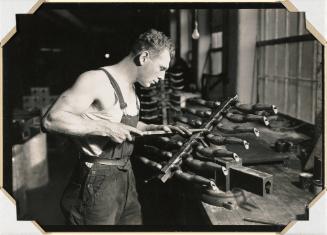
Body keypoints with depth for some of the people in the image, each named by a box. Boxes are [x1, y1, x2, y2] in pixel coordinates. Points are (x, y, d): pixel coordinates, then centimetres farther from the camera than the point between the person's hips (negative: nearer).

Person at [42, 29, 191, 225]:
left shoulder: (130, 88, 11)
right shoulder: (96, 80, -17)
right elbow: (51, 120, -23)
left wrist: (157, 128, 10)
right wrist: (107, 128, -26)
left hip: (126, 176, 9)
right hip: (97, 181, -8)